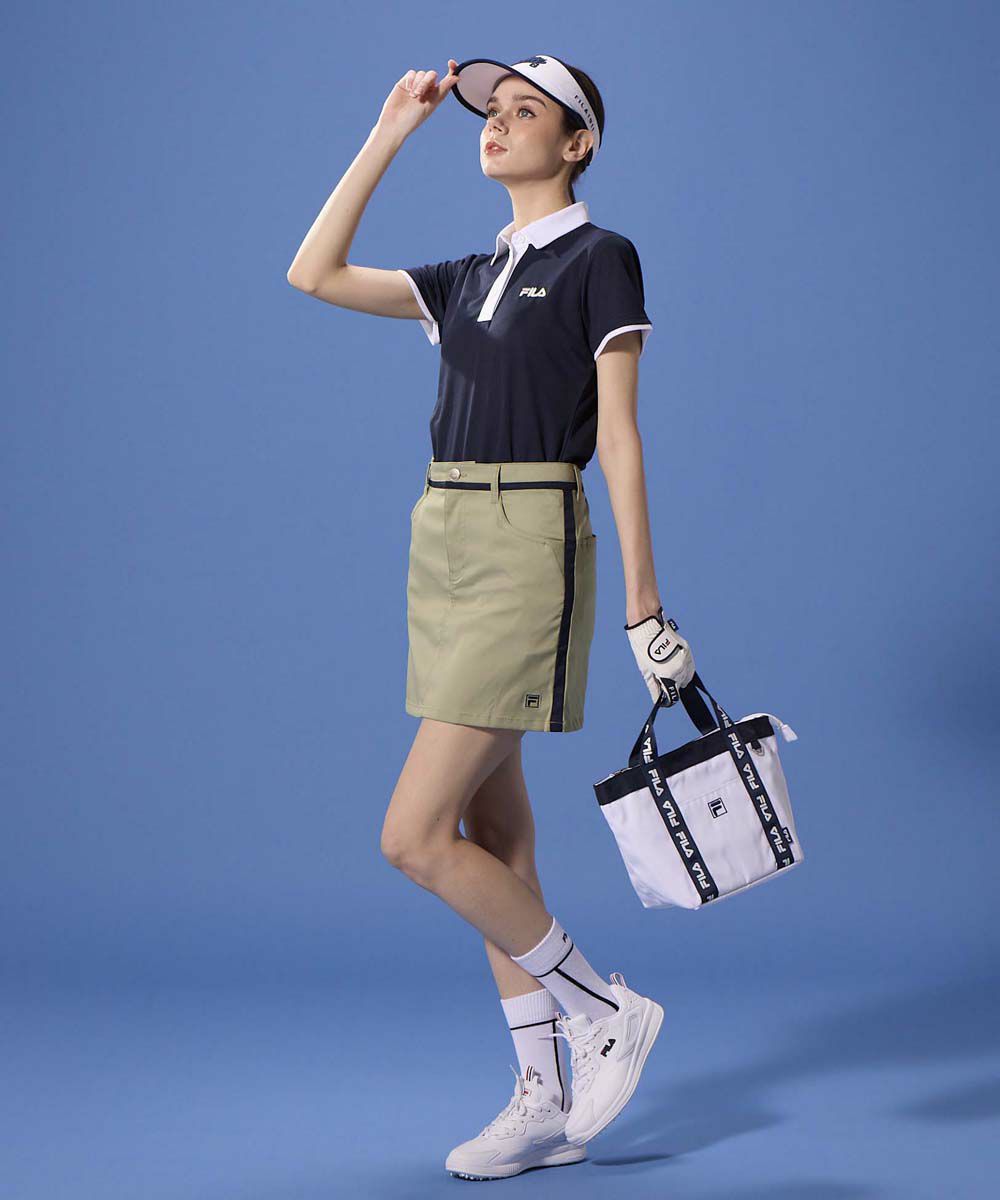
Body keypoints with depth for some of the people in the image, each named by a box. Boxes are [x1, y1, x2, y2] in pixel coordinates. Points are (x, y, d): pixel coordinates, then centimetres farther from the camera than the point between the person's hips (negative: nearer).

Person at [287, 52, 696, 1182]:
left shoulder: (599, 259, -3)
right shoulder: (469, 278, 17)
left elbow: (618, 439, -9)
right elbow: (314, 274, 14)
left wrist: (645, 607, -11)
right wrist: (388, 134, 14)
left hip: (528, 549, -8)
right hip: (444, 548, 8)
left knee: (415, 837, -11)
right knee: (493, 835, 9)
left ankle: (605, 1008, 6)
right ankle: (548, 1102, 17)